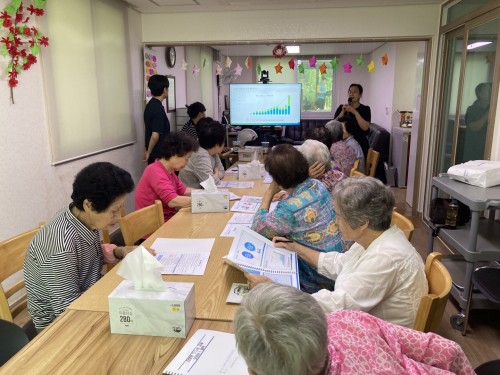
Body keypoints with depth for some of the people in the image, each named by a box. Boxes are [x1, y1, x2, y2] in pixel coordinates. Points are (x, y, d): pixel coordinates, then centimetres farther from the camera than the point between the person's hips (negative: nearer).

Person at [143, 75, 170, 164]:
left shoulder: (150, 105, 9)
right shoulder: (158, 108, -20)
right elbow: (155, 135, -27)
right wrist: (149, 152, -14)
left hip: (153, 153, 9)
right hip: (158, 154, -9)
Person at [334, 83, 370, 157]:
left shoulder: (365, 109, 0)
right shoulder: (341, 107, 7)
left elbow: (365, 128, -13)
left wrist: (355, 112, -18)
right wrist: (343, 112, -13)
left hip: (360, 144, -1)